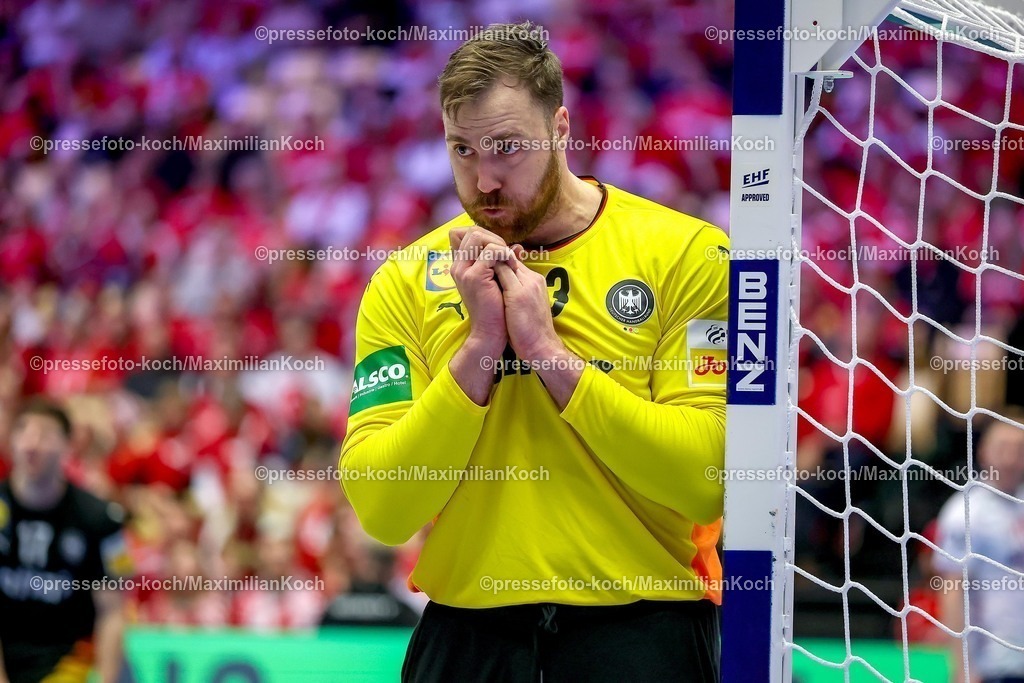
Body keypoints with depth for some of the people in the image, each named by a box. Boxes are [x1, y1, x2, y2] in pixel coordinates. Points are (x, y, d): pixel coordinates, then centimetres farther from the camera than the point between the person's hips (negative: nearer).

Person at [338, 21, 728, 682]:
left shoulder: (687, 254, -4)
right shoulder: (407, 282, 2)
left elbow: (709, 481, -14)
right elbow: (381, 512, -6)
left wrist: (549, 351, -16)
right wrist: (480, 347, -14)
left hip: (639, 621, -2)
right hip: (469, 626, 2)